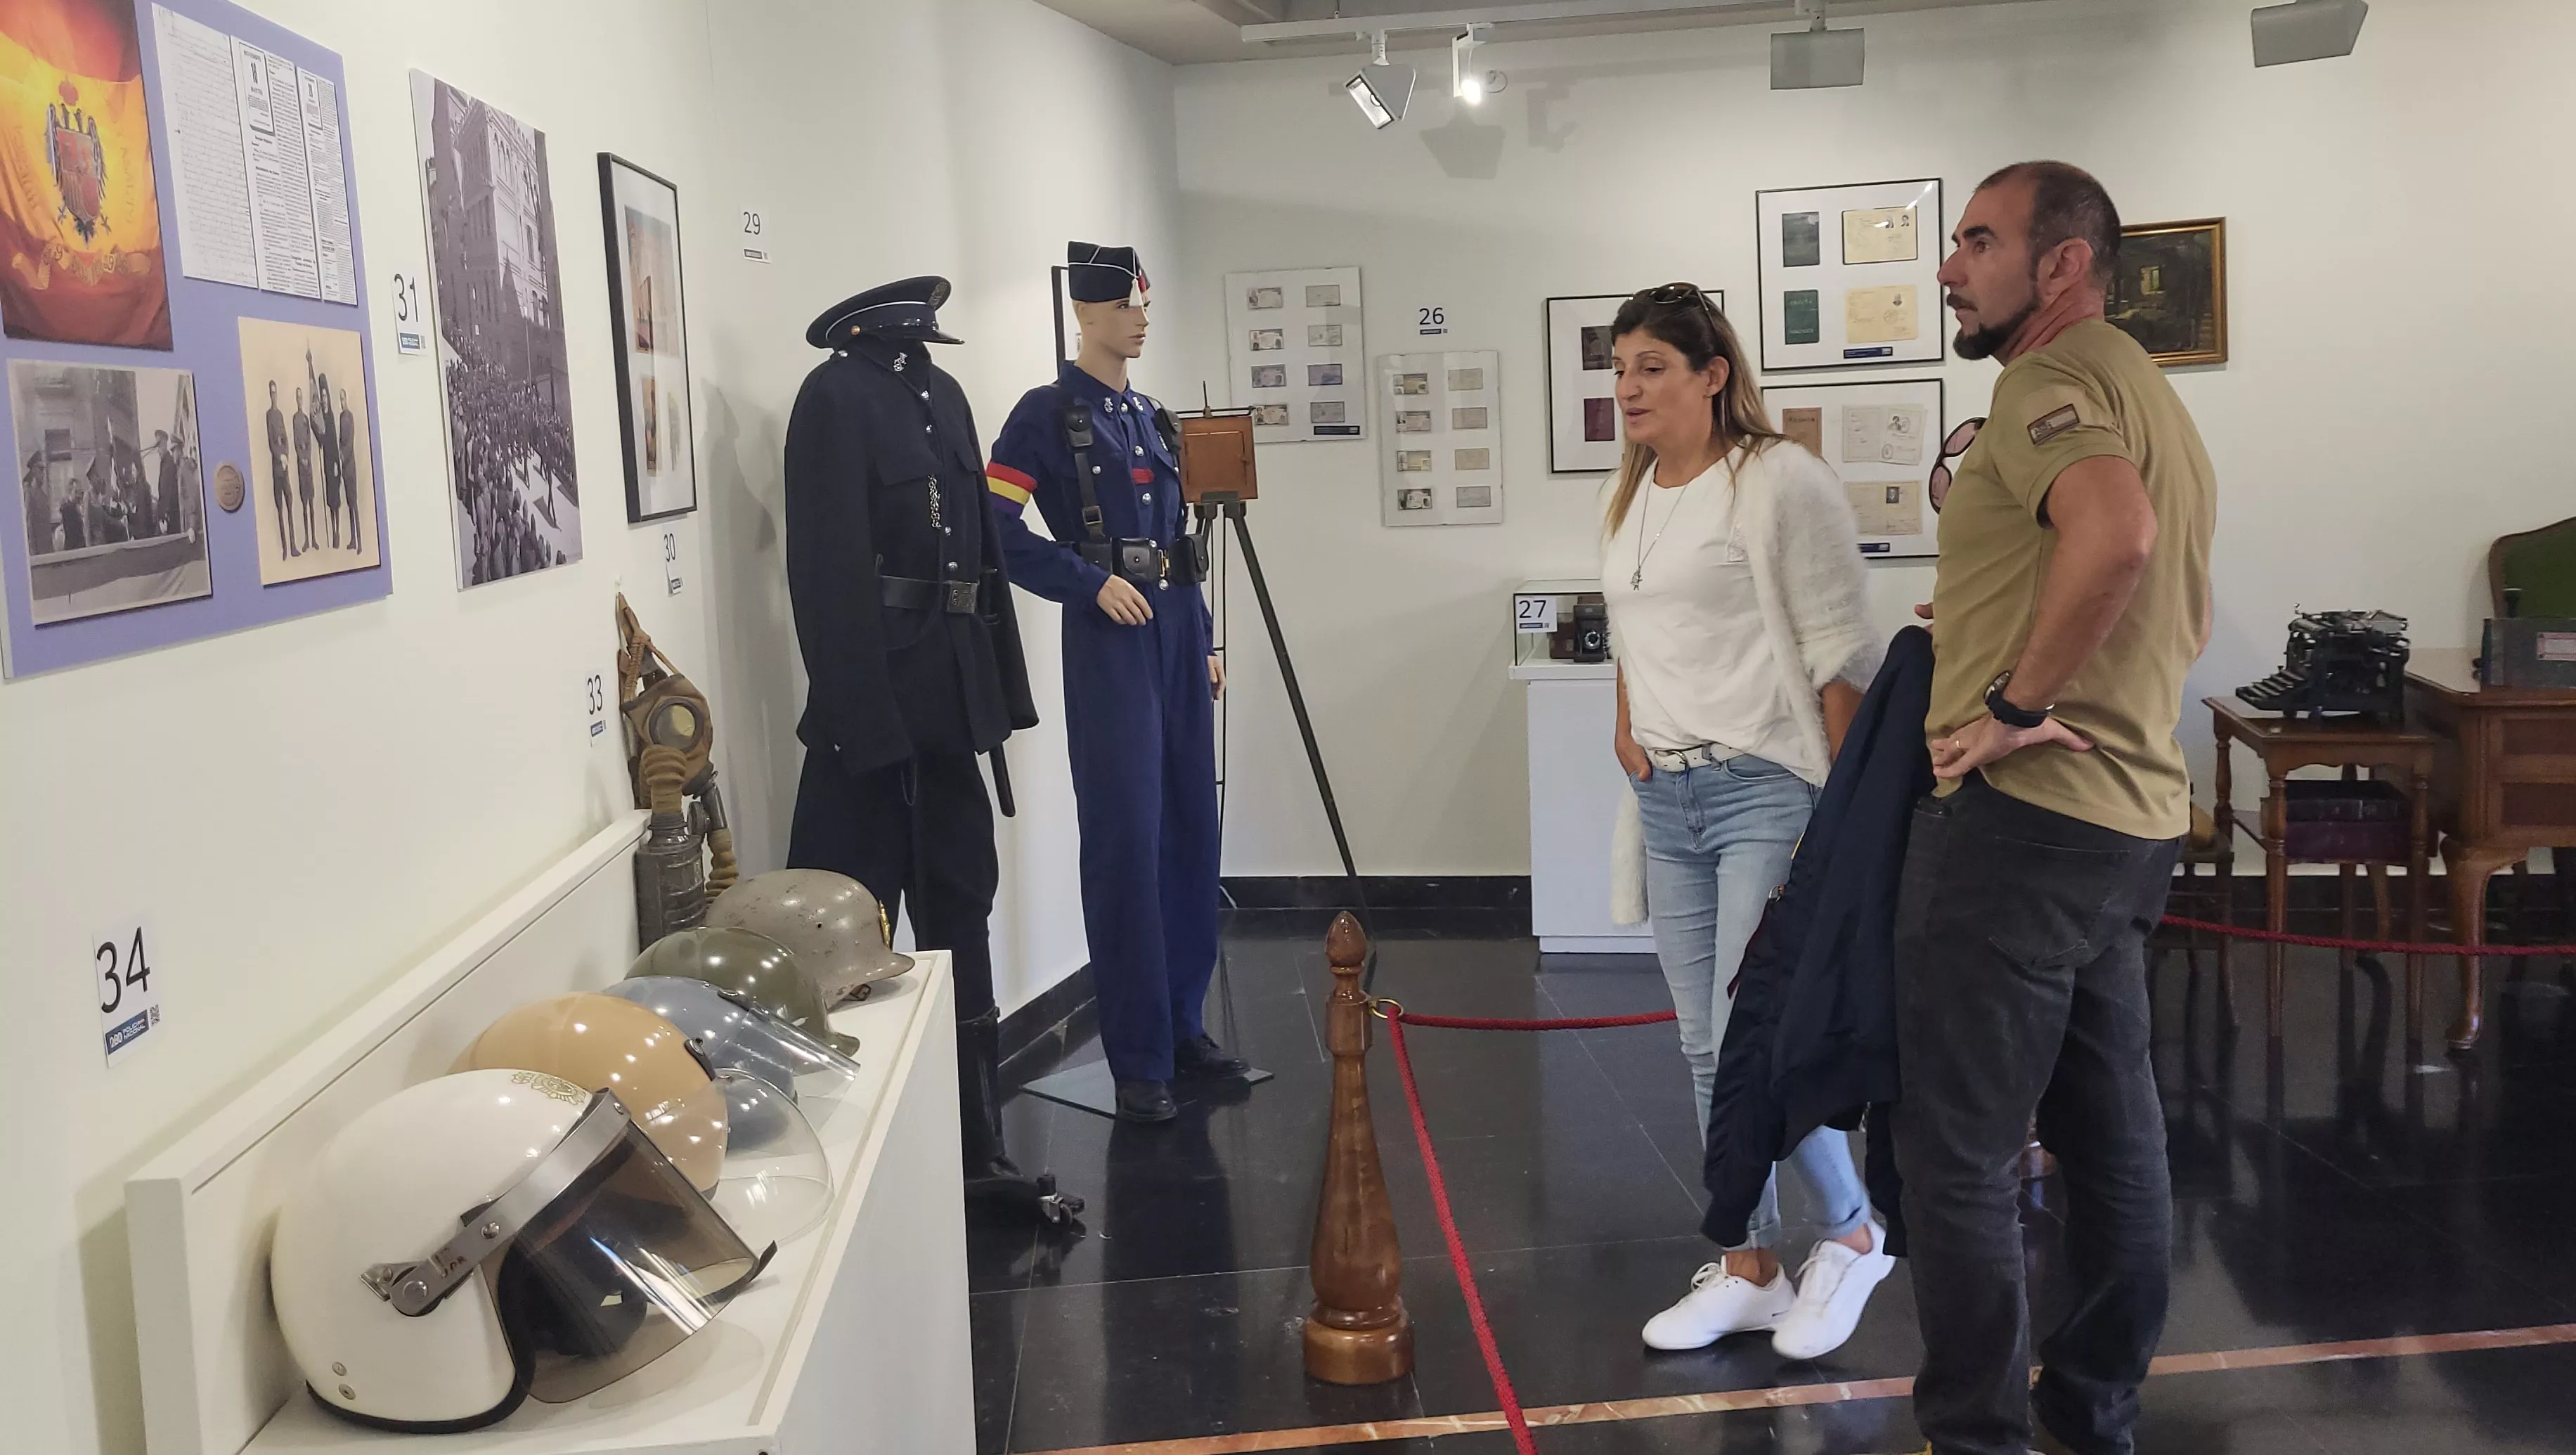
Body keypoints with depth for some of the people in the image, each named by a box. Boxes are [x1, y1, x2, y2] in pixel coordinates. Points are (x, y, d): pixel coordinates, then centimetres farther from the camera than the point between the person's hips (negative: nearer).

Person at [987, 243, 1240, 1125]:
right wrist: (1094, 583, -17)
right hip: (1109, 640, -7)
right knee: (1127, 843, -5)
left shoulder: (1147, 415, 17)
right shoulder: (1047, 413, -4)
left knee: (1190, 835, 9)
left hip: (1176, 634, 7)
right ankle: (1139, 1062, 2)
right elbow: (997, 532, -12)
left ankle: (1185, 1027, 22)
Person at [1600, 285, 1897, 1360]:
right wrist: (1625, 729, 12)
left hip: (1764, 789, -8)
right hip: (1670, 796, 8)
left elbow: (1838, 653, -12)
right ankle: (1750, 1270, 22)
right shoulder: (1629, 494, 13)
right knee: (1705, 1048, 10)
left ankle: (1851, 1234, 14)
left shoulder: (1780, 482, -10)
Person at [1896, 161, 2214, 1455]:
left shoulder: (2051, 380, -12)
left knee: (1959, 1152, -4)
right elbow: (2186, 620, 28)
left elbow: (2114, 534, -33)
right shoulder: (2148, 394, 20)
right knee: (2110, 1136, 16)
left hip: (2021, 813, -10)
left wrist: (2015, 702, -24)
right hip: (2133, 814, 10)